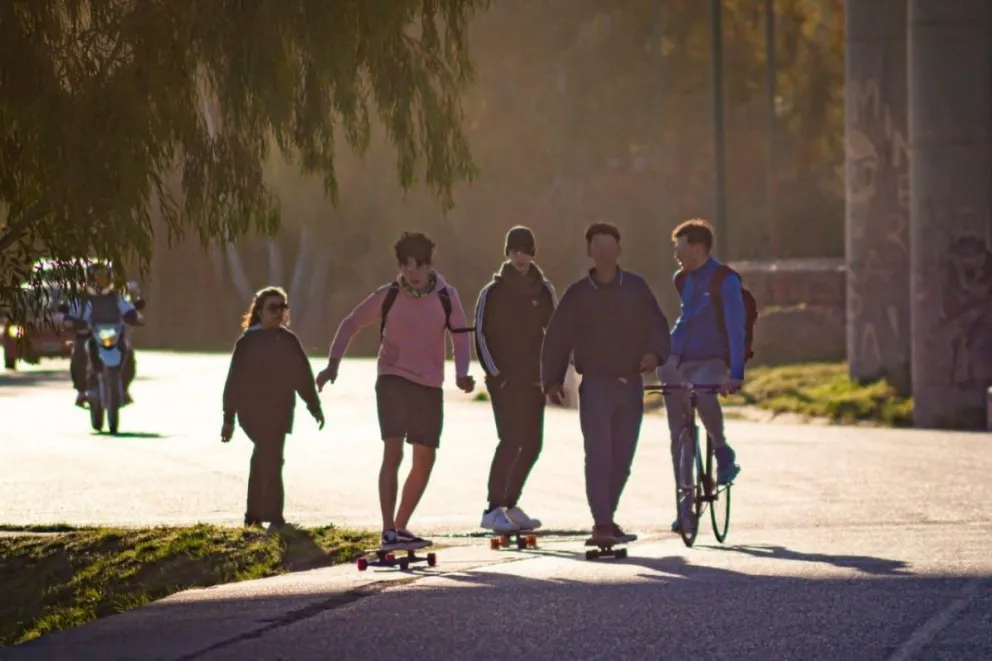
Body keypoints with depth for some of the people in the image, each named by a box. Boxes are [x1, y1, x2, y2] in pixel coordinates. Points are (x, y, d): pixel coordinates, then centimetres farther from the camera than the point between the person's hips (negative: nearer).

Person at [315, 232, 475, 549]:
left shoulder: (446, 296, -3)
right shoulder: (387, 296, -5)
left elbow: (460, 336, 3)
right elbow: (351, 324, 5)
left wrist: (461, 374, -14)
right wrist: (333, 363, -5)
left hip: (430, 385, 3)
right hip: (393, 380, -3)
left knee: (425, 459, 8)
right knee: (393, 452, -16)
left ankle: (401, 525, 24)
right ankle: (388, 530, -16)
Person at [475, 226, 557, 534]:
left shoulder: (543, 291, 10)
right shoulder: (492, 293, 0)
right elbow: (482, 335, -2)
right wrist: (496, 373, -10)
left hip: (533, 380, 5)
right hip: (504, 380, -5)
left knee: (532, 443, 5)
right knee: (510, 440, -15)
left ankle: (509, 505, 18)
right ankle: (493, 510, -13)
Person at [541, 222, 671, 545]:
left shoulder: (636, 288, 7)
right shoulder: (577, 294, 3)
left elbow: (657, 325, 7)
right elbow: (556, 338, 4)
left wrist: (654, 352, -13)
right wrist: (552, 380, -4)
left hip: (630, 384, 3)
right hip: (595, 384, -3)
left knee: (622, 458, 6)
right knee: (598, 456, -13)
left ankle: (607, 518, 20)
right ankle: (601, 524, -17)